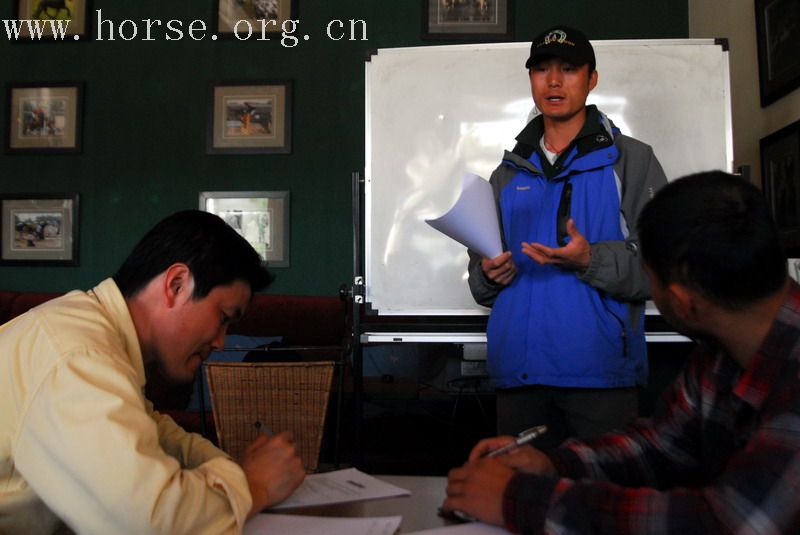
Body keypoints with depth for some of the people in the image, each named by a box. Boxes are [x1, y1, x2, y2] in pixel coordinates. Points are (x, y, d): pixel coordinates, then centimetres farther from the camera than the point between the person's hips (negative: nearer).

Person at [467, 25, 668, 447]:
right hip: (518, 369, 4)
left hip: (599, 369, -3)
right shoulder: (508, 174, 18)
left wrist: (592, 260, -19)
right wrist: (489, 275, -1)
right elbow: (480, 272, 21)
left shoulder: (631, 160, 5)